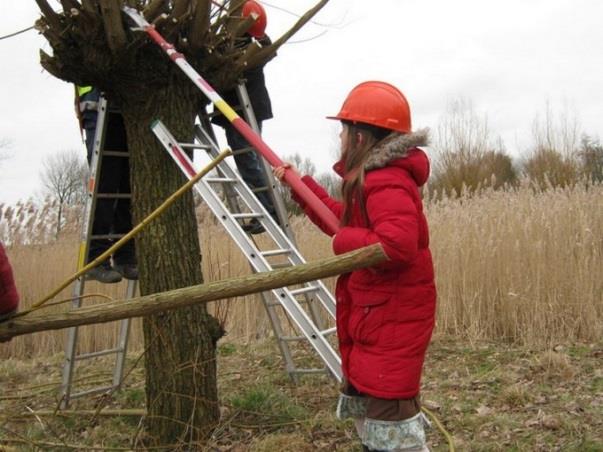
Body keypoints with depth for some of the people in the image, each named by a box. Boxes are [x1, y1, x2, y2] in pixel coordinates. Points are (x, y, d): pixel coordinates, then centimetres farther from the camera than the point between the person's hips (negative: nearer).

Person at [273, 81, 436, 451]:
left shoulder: (386, 183, -22)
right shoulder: (376, 177, 14)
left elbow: (397, 245, -37)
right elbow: (346, 221, 27)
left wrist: (344, 241, -21)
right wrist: (300, 185, 27)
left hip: (392, 318, -11)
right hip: (374, 315, 11)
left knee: (386, 411, -8)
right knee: (363, 400, 21)